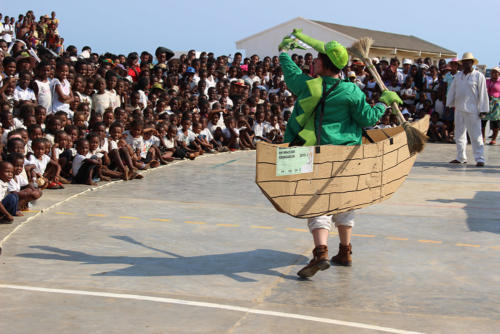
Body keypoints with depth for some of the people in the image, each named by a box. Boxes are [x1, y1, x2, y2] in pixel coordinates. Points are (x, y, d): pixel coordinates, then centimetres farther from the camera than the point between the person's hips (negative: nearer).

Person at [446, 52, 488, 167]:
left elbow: (483, 93, -5)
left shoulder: (478, 76, -3)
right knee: (459, 134, 11)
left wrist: (483, 109, -8)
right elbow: (452, 90, 19)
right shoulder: (458, 76, 13)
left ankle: (480, 158, -5)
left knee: (475, 135, -8)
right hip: (459, 109, 6)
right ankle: (461, 157, 20)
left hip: (472, 110, -6)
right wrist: (450, 104, 14)